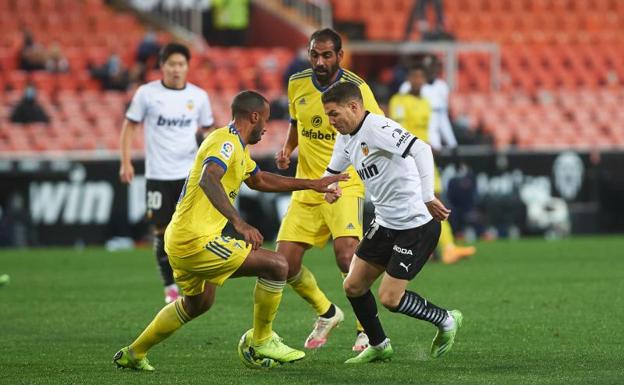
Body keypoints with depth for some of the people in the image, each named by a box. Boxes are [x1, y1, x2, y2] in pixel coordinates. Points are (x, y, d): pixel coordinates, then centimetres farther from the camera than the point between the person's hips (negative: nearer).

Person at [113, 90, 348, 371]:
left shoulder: (237, 146, 18)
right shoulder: (226, 141, -15)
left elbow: (259, 180, 35)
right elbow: (207, 180, -34)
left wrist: (312, 184, 34)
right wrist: (239, 223, -44)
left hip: (180, 240, 11)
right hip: (197, 240, -11)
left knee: (198, 303, 32)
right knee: (277, 265, -9)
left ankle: (133, 354, 39)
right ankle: (261, 342, 4)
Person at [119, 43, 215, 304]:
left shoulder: (198, 96, 4)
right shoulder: (147, 93, -2)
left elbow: (207, 129, 15)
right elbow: (130, 126, 4)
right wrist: (126, 162, -4)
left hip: (190, 172, 1)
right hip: (158, 174, -1)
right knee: (162, 230, 2)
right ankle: (170, 287, 14)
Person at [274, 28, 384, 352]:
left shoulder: (355, 88, -11)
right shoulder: (297, 84, 4)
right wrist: (287, 149, 5)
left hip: (345, 185, -5)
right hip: (306, 188, 5)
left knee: (347, 255, -24)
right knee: (285, 263, -2)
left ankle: (367, 329, -5)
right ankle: (327, 313, 25)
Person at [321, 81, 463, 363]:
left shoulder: (378, 128, -22)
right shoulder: (346, 138, 7)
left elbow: (421, 150, -36)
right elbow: (332, 171, 24)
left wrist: (428, 197, -42)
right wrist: (329, 189, 0)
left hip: (417, 225, -9)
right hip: (385, 224, 9)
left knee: (390, 298, -8)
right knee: (353, 286, 8)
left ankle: (446, 321, 15)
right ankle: (378, 346, 26)